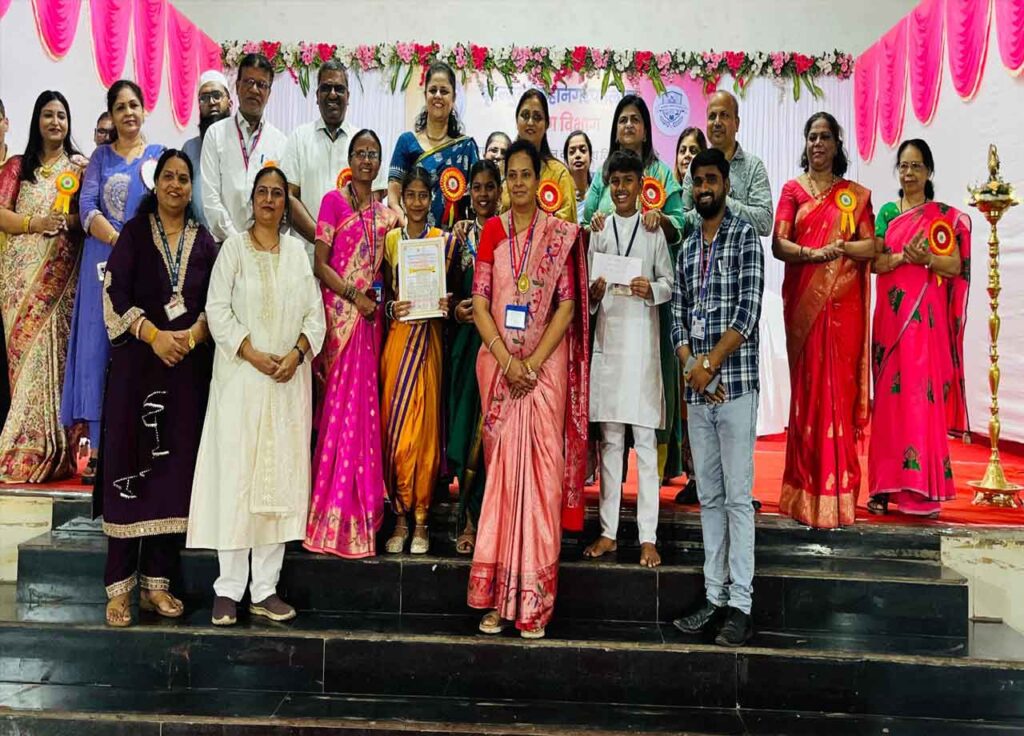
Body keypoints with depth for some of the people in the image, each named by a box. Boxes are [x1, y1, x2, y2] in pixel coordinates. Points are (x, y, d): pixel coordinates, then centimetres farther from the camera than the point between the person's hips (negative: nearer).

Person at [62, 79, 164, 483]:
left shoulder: (160, 155, 11)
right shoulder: (101, 156, 12)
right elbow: (87, 208, 1)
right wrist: (122, 243, -15)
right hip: (105, 262, 1)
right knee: (101, 347, -2)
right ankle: (98, 446, 2)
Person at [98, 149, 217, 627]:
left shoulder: (203, 241, 11)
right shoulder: (134, 233, 5)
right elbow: (115, 295, -3)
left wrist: (194, 335, -11)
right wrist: (153, 335, -15)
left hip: (189, 367, 2)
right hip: (138, 363, -2)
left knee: (176, 466, 3)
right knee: (131, 464, -2)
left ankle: (157, 582, 11)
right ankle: (119, 587, 4)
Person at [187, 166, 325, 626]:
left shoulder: (297, 251, 13)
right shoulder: (234, 247, 5)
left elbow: (314, 313, 8)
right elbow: (217, 308, -4)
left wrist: (297, 353, -9)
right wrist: (253, 354, -14)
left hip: (289, 380, 3)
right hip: (241, 376, -3)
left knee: (281, 475, 2)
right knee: (236, 472, -3)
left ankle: (265, 589, 9)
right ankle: (229, 589, 5)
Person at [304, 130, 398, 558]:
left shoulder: (385, 213, 16)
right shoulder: (334, 201, 1)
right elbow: (320, 265, -5)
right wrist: (355, 297, -14)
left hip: (371, 316, 5)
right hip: (341, 313, -4)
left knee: (364, 405, 4)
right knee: (343, 403, -7)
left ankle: (361, 510, 12)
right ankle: (336, 517, 1)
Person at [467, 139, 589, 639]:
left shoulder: (562, 235, 3)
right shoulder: (492, 231, 8)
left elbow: (567, 306, -2)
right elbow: (479, 303, 3)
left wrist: (532, 364, -11)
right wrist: (506, 360, -9)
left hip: (545, 366, -1)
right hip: (497, 364, 2)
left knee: (540, 470, -2)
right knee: (501, 469, 2)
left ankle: (532, 599, 7)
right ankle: (497, 596, 10)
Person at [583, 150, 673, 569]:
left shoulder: (654, 230, 5)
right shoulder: (599, 231, 12)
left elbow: (670, 282, 5)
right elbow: (587, 297, 12)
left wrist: (651, 290, -14)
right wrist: (593, 294, -9)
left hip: (642, 341, -3)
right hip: (607, 340, 3)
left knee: (645, 441, -2)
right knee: (609, 440, 7)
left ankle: (648, 537, 4)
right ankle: (608, 531, 15)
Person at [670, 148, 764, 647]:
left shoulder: (744, 236, 0)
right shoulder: (687, 247, 17)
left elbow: (748, 311, -10)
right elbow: (678, 315, 11)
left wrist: (711, 365, -13)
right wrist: (691, 366, -5)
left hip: (735, 384, -6)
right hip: (696, 389, 6)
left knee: (737, 497, -3)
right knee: (709, 497, 9)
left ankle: (740, 605, 3)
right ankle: (714, 598, 17)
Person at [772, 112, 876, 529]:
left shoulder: (856, 194, 12)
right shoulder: (792, 190, 9)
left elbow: (870, 247, 4)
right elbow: (778, 245, -3)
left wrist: (841, 247, -14)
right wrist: (812, 253, -20)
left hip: (843, 303, 1)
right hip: (803, 301, -1)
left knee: (840, 388, -1)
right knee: (807, 387, -1)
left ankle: (838, 490, 5)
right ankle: (807, 489, 5)